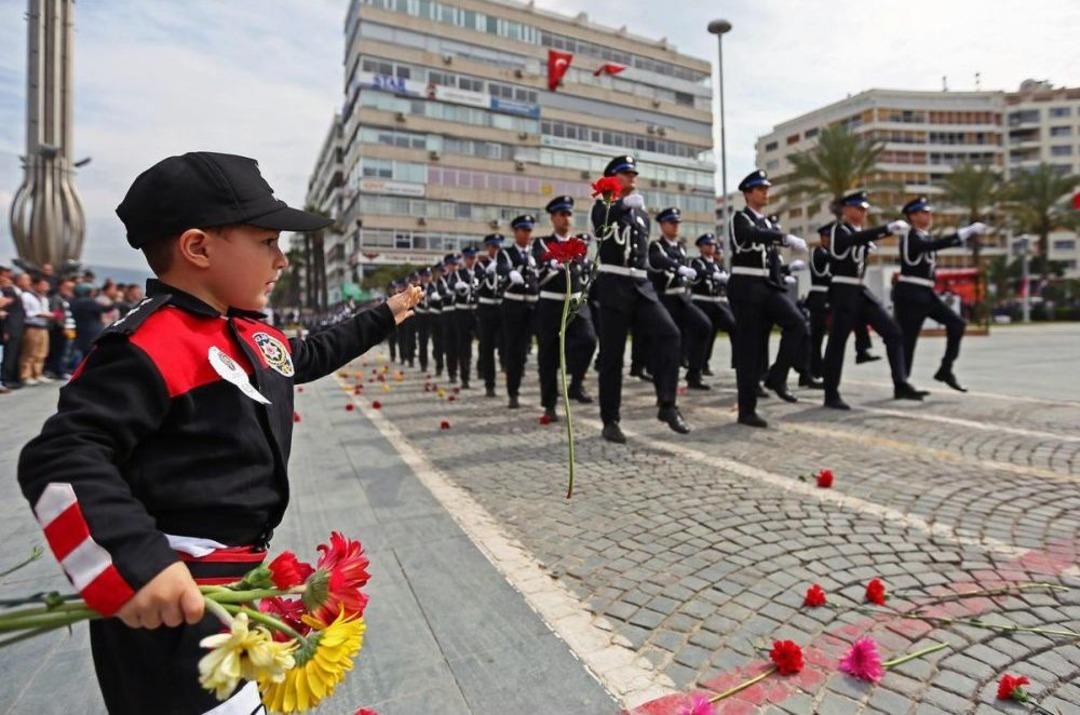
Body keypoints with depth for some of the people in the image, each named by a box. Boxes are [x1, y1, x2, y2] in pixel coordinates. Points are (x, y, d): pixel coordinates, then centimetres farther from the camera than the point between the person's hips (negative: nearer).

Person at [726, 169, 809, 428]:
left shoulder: (769, 223, 19)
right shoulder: (739, 219, -4)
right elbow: (753, 235, -27)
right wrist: (787, 238, -37)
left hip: (769, 285, 6)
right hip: (746, 286, -6)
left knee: (797, 323, -19)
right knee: (749, 347, -5)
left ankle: (777, 376, -4)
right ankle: (747, 410, 2)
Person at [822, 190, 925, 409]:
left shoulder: (859, 232, 20)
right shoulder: (838, 230, -8)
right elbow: (856, 239, -26)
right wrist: (888, 228, -34)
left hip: (860, 291, 8)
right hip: (843, 292, -8)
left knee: (893, 331, -1)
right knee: (837, 341, -4)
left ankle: (901, 385, 1)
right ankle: (831, 395, 4)